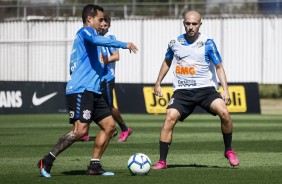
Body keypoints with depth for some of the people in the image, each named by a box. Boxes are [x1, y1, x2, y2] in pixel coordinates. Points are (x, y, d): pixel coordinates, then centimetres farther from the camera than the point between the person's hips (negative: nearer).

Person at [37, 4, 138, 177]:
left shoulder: (86, 35, 26)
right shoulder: (85, 31, -3)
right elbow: (98, 40, -27)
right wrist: (125, 45, -28)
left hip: (93, 91, 11)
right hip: (80, 90, -11)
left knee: (109, 125, 4)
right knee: (81, 130, -18)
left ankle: (94, 165, 7)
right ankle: (47, 161, -10)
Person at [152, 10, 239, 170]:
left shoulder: (207, 43, -3)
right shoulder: (175, 43, 5)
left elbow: (219, 67, 1)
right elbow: (167, 62, 24)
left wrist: (225, 90, -9)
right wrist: (158, 83, 23)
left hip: (205, 88, -2)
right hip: (182, 91, 2)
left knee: (224, 112, -24)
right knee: (170, 118, -18)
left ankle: (229, 151, -3)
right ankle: (162, 161, -10)